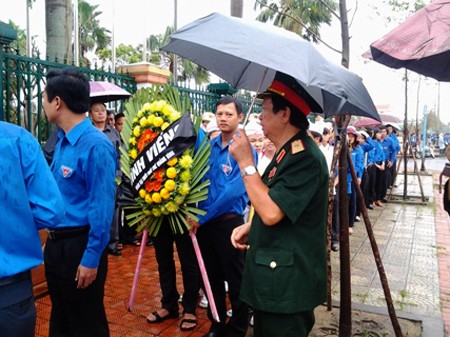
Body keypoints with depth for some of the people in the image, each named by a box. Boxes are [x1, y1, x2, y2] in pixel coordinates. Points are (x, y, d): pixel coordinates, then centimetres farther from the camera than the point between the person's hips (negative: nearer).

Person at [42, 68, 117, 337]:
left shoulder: (96, 145, -20)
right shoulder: (62, 141, 8)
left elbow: (102, 207, -21)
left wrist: (91, 258, -18)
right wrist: (53, 241, 16)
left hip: (80, 246, -8)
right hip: (56, 243, 8)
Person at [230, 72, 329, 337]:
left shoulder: (305, 157, -23)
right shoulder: (289, 151, 11)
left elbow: (271, 212, -29)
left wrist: (246, 162, -22)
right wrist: (250, 226, 6)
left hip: (288, 285, -10)